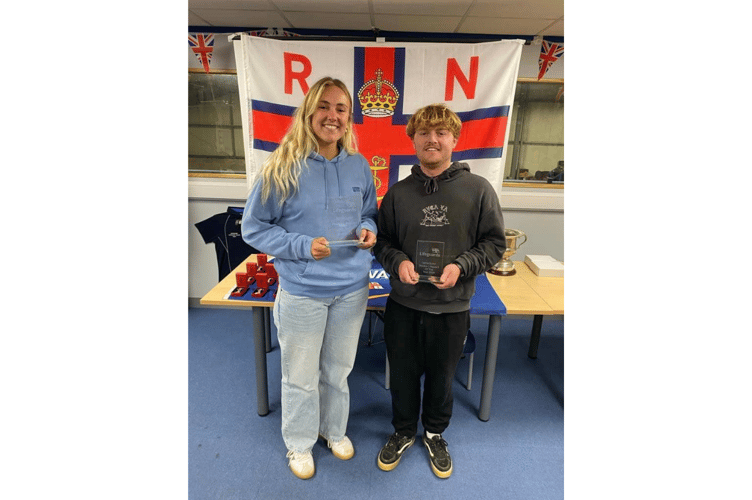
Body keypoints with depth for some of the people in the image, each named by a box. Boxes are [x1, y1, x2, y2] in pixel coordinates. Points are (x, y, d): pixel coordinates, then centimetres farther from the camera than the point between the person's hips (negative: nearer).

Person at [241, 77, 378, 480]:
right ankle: (299, 443, 43)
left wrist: (368, 231, -10)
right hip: (302, 292, -3)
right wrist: (302, 246, -21)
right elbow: (253, 228, -8)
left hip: (352, 288, 4)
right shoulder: (282, 167, -12)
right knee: (300, 376, 15)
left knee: (338, 370, 22)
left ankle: (335, 430, 49)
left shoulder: (359, 166, 0)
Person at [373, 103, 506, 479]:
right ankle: (403, 432, 46)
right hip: (403, 304, 2)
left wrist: (461, 265, -17)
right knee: (402, 374, 18)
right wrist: (398, 261, -13)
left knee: (441, 376, 19)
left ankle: (435, 433, 48)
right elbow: (382, 241, 7)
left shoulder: (478, 190, -7)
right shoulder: (397, 193, -1)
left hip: (452, 306, -1)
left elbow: (494, 242, -2)